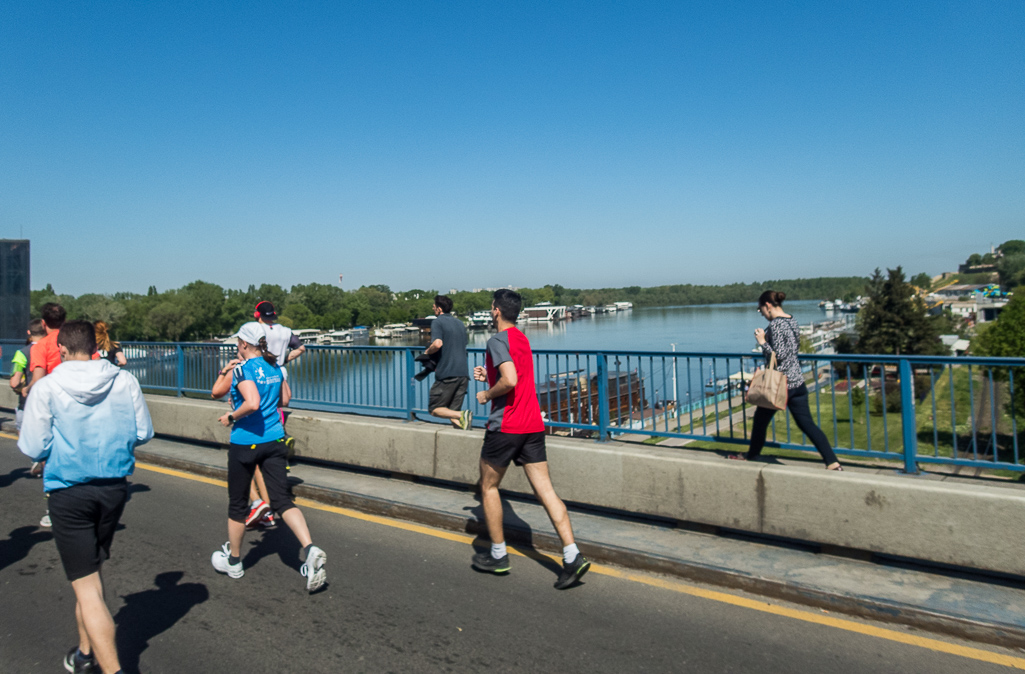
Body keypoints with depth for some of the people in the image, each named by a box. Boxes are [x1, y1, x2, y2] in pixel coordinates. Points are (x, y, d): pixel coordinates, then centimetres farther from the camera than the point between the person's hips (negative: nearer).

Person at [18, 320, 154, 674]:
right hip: (114, 488, 4)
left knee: (87, 587, 0)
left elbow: (34, 448, -7)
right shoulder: (125, 381, -3)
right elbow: (143, 433, 2)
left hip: (69, 493, -4)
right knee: (92, 571, 24)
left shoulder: (46, 387, -10)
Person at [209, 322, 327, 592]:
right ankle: (310, 550, -15)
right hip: (274, 440, 5)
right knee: (283, 500, 4)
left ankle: (233, 561, 31)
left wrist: (231, 417, -2)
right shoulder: (275, 367, 6)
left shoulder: (241, 370, -13)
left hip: (245, 442, -5)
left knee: (237, 504, 13)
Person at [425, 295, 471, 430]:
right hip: (463, 373, 7)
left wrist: (427, 352, -1)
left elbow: (437, 343, -19)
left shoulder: (437, 322, -3)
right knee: (453, 411, 12)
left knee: (434, 408, 3)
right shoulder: (460, 323, 20)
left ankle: (462, 415, -21)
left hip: (447, 373, -7)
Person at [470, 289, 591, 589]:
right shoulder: (522, 339, 17)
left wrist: (486, 394, -9)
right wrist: (489, 375, 20)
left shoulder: (498, 341, -11)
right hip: (533, 425, 8)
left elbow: (509, 380, -26)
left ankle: (498, 555, 20)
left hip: (505, 426, -7)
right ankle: (572, 557, -5)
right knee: (545, 490, 3)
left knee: (488, 487, 12)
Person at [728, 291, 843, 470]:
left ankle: (752, 456, 29)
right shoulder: (792, 321, 11)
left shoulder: (775, 324, -16)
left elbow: (779, 354, -22)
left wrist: (762, 342, -11)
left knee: (761, 419, 13)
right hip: (798, 381, 8)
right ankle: (832, 462, -1)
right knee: (807, 423, 6)